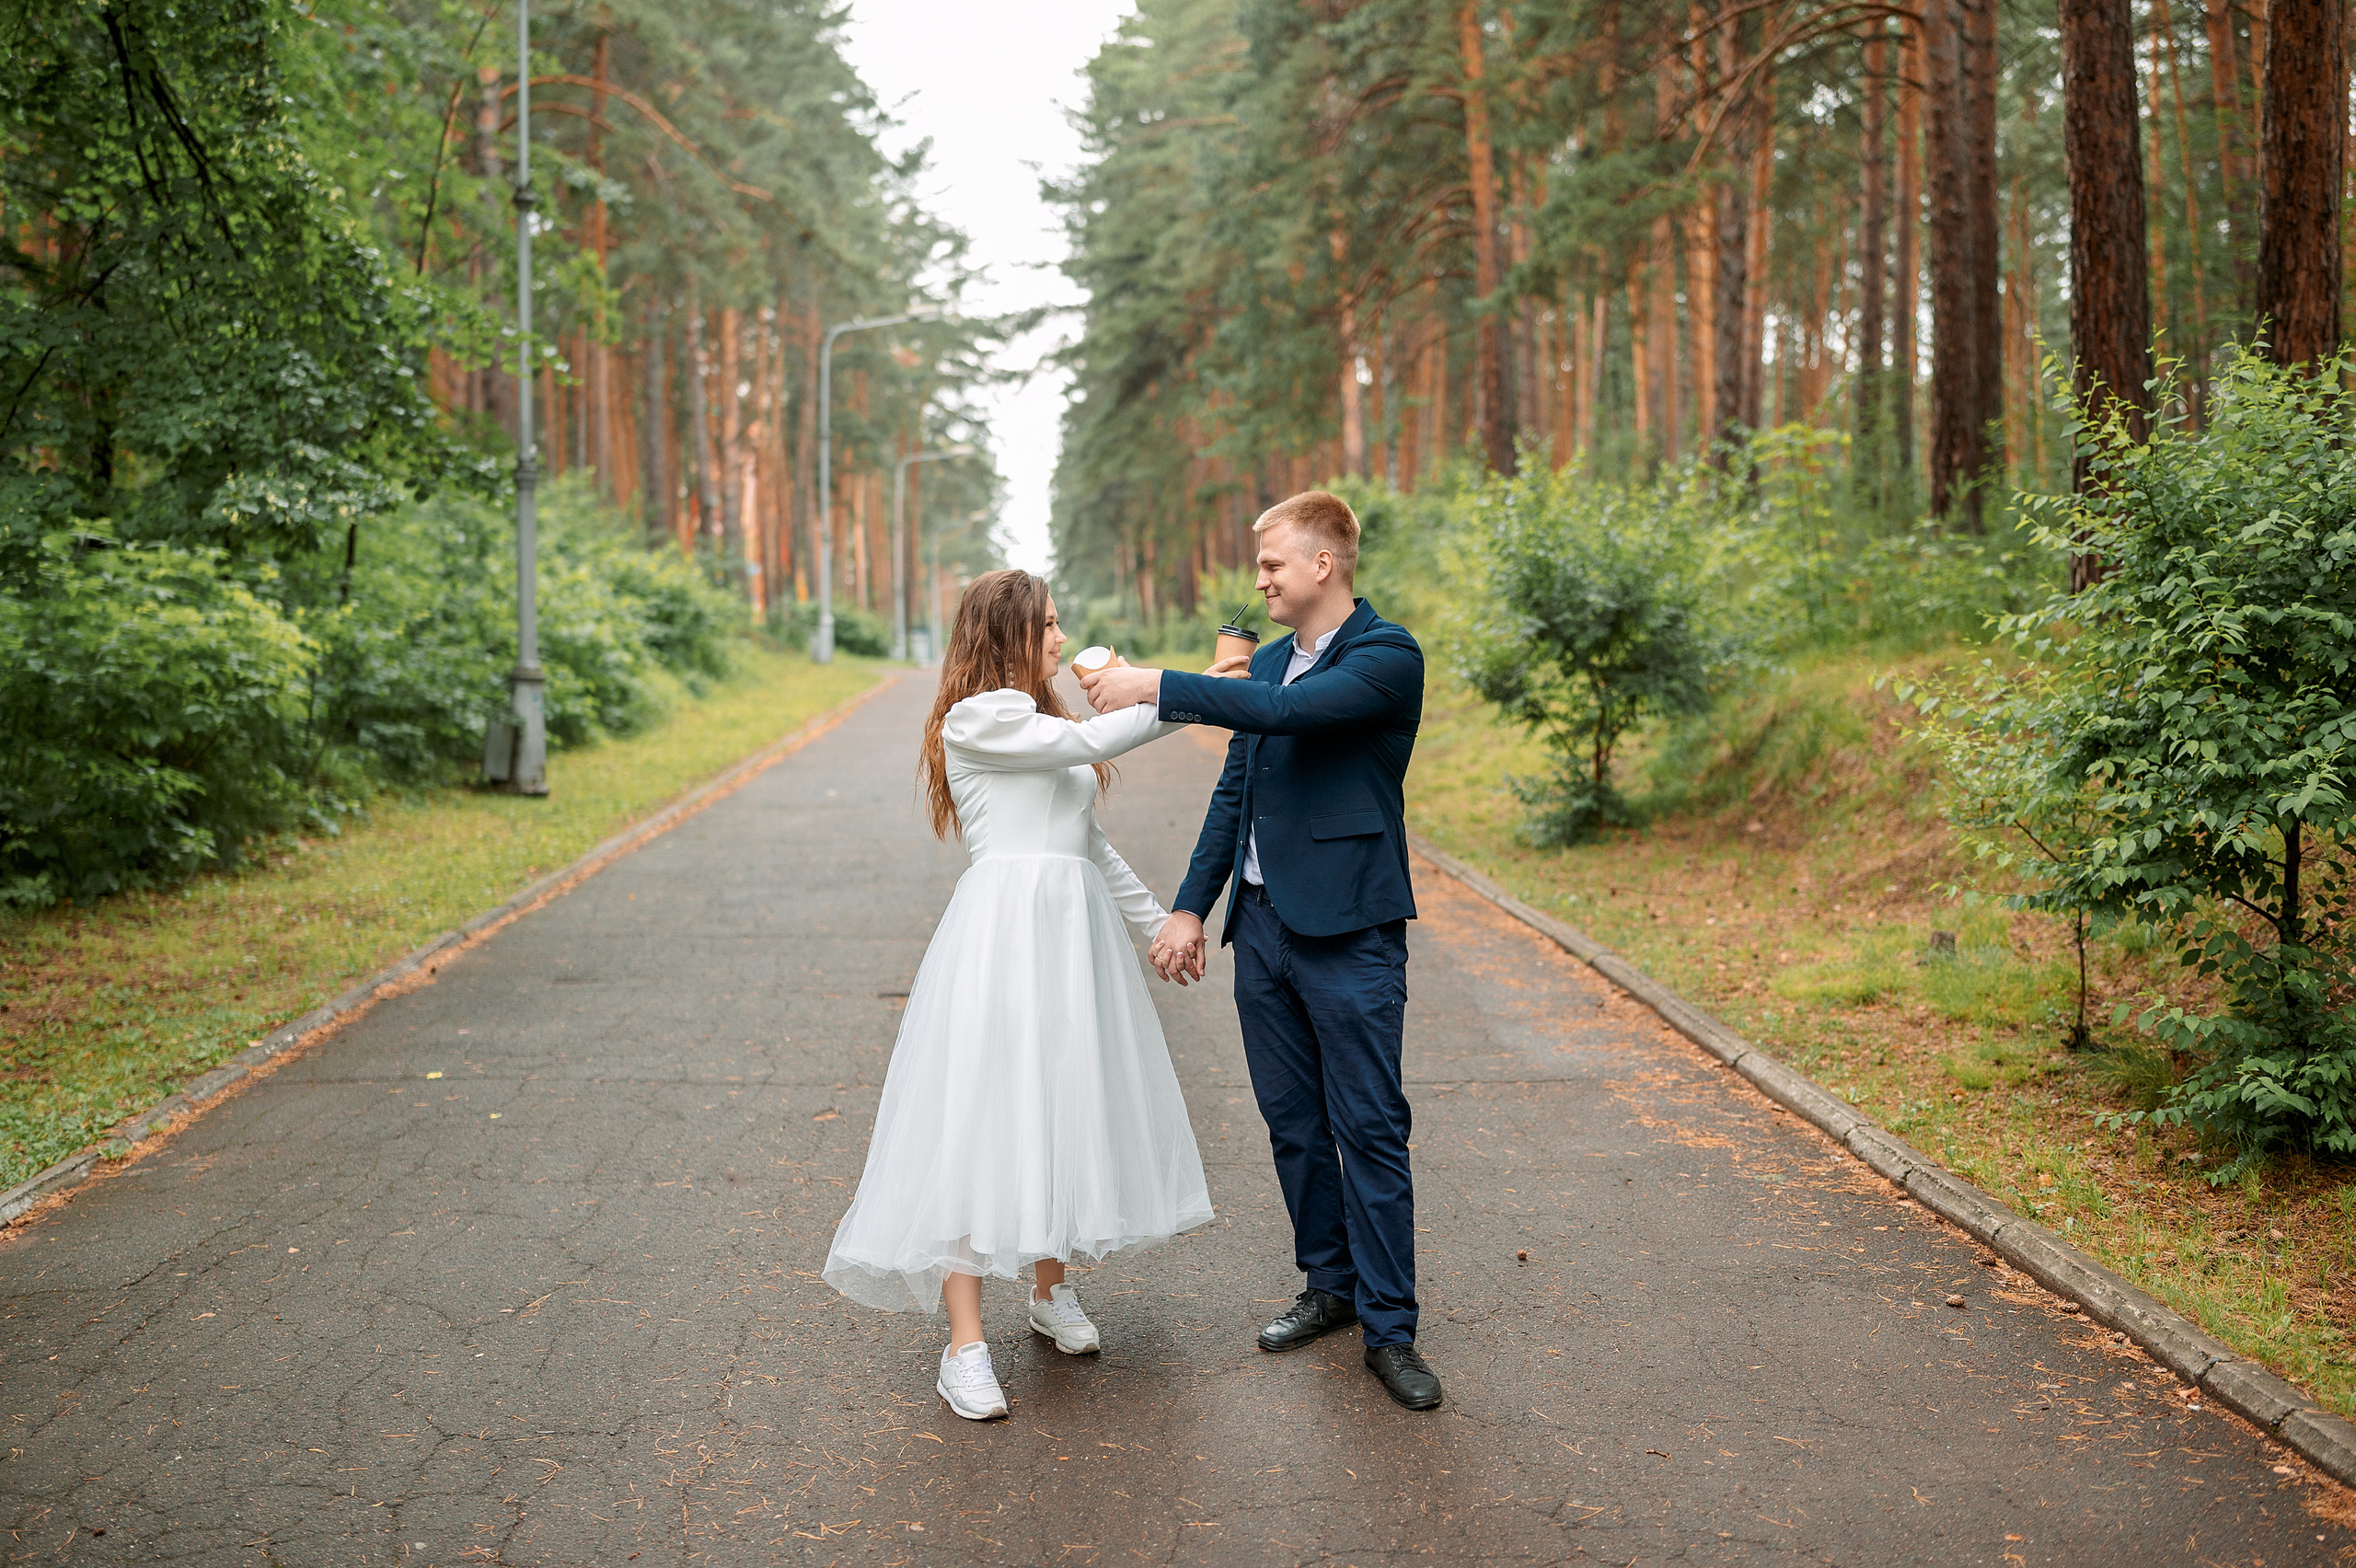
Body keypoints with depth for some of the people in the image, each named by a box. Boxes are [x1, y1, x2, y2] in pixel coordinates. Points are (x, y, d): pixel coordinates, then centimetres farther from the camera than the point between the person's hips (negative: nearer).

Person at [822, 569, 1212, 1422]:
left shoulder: (1042, 726, 22)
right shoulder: (976, 721, -6)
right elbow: (1092, 742, -15)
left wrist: (1159, 921, 23)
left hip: (1074, 929, 9)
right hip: (1008, 927, -9)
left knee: (1067, 1109, 13)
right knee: (983, 1120, -9)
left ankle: (1051, 1290, 30)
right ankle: (966, 1343, -6)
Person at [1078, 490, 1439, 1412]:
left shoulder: (1388, 656, -9)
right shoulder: (1268, 661, 15)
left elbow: (1290, 711, -26)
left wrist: (1158, 687, -22)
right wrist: (1191, 907, 12)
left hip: (1349, 931, -7)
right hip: (1262, 926, 8)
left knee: (1370, 1130, -3)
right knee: (1292, 1124, 13)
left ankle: (1389, 1329, 6)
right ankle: (1330, 1287, 28)